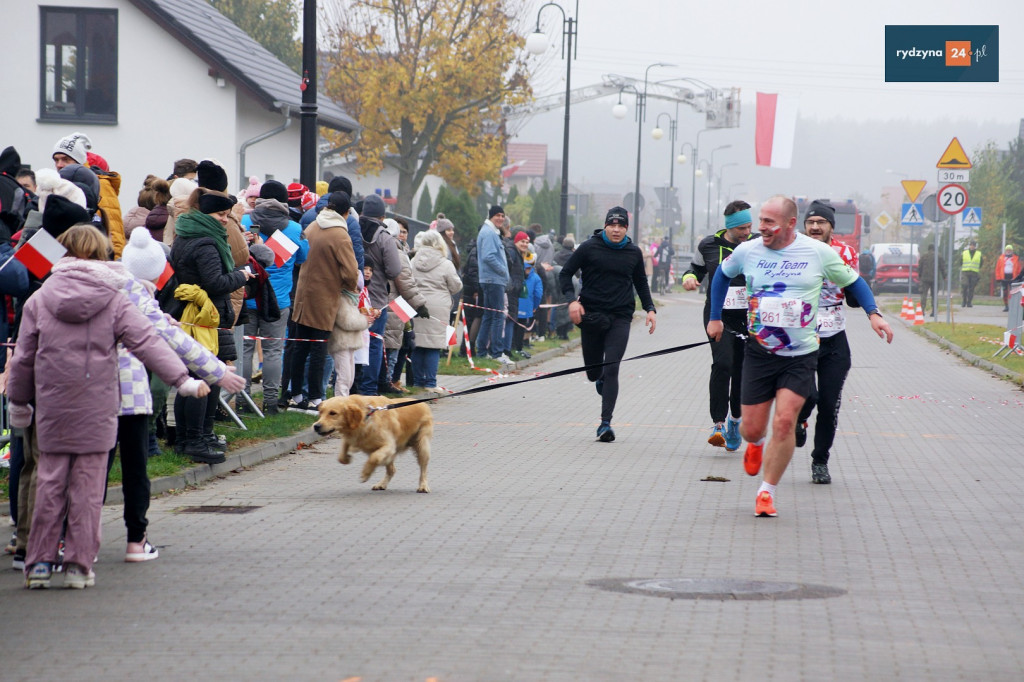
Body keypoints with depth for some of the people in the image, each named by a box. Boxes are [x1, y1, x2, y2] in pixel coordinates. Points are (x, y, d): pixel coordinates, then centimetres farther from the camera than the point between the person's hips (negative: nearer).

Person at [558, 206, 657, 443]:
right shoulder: (589, 248, -2)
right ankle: (601, 379, 46)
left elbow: (641, 282, 22)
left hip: (620, 318, 1)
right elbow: (565, 273, 2)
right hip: (592, 316, -1)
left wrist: (650, 308, 9)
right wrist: (572, 300, -14)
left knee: (611, 369, -12)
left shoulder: (633, 253, 7)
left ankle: (605, 423, -12)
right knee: (593, 372, 7)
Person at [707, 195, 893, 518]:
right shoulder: (747, 251, -2)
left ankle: (766, 491, 1)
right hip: (759, 353, 2)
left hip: (800, 356, -1)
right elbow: (722, 274, 19)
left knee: (784, 422, -15)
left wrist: (873, 313, -4)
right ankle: (756, 443, 43)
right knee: (752, 428, 3)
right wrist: (715, 317, 19)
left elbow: (852, 280, 9)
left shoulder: (819, 253, -5)